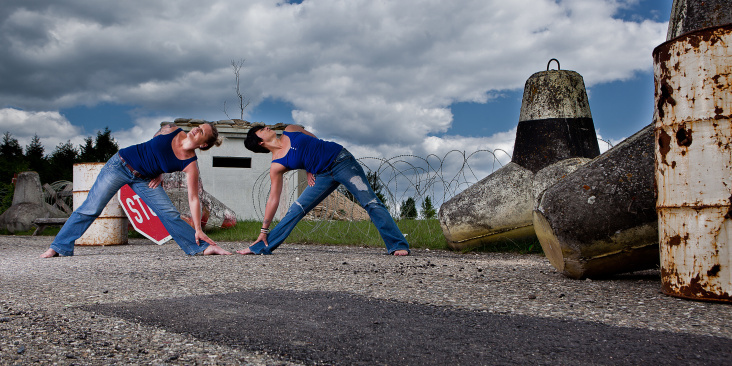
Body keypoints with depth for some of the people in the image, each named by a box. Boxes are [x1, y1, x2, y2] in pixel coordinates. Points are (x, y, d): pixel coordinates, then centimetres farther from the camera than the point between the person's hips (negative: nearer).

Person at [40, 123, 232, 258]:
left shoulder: (190, 164, -16)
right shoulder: (171, 131, -15)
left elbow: (193, 198, -17)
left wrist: (198, 230, -22)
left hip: (145, 180, 1)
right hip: (121, 164, -1)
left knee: (170, 214, -11)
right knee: (90, 209, -3)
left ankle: (203, 248, -6)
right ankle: (59, 247, 7)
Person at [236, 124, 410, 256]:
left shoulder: (290, 130, 1)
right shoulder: (277, 166, -5)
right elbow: (273, 199, -4)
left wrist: (311, 168, -1)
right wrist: (264, 230, -7)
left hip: (341, 160, -1)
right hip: (323, 176, 1)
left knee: (370, 202, -12)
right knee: (295, 210, -4)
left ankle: (398, 246, -12)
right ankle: (260, 247, 9)